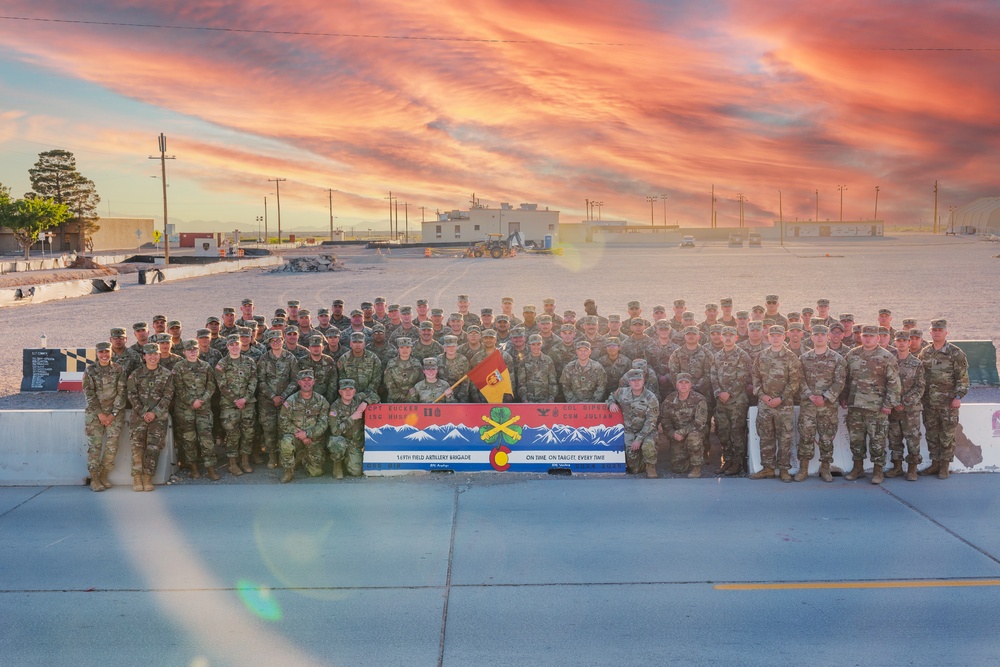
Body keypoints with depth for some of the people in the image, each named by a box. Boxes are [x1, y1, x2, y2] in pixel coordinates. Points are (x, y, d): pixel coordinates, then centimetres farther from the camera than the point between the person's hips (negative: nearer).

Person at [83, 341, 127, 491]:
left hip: (115, 413, 1)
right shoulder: (90, 370, 2)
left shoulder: (119, 369, 2)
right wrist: (99, 413, -8)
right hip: (94, 413, 0)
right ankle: (94, 479, 0)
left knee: (112, 445, -4)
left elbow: (122, 393, 0)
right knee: (95, 445, -4)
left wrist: (113, 414, -7)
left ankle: (104, 476, 9)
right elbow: (89, 394, -1)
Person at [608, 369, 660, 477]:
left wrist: (639, 439, -23)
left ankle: (651, 468, -10)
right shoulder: (623, 392, -1)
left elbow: (651, 422, -16)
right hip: (629, 431, 2)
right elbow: (612, 396, 22)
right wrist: (611, 403, -4)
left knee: (648, 445, -37)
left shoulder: (650, 398, -13)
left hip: (646, 431, -2)